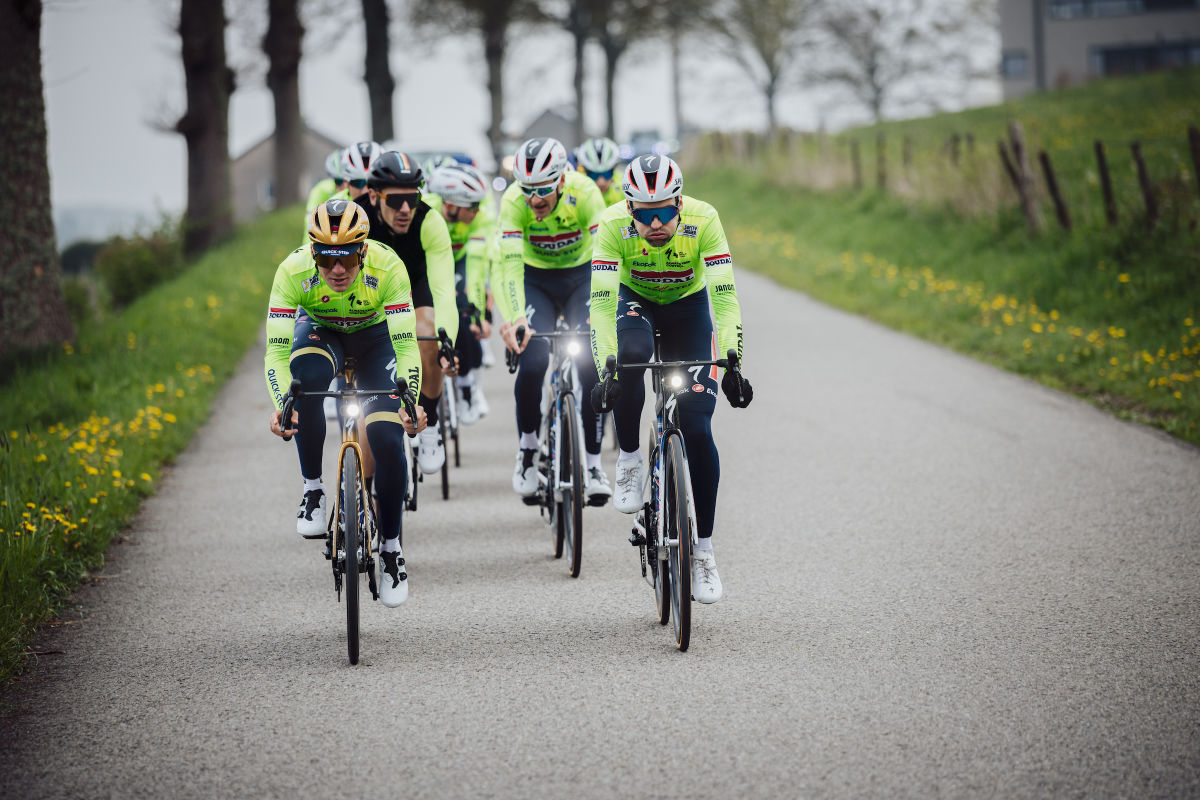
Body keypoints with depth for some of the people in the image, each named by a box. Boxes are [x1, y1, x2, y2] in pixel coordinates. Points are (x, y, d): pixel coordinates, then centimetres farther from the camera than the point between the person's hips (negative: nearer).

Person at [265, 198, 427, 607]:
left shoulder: (387, 268, -35)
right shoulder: (293, 271, -33)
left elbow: (406, 344, -33)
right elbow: (276, 350, -32)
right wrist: (280, 405, -48)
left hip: (373, 334, 0)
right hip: (319, 330, 0)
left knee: (388, 439, -17)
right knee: (307, 374, -37)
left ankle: (391, 546, 5)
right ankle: (313, 489, -19)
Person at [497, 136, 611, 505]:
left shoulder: (584, 192, -29)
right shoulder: (514, 202, -27)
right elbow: (510, 264, -35)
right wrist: (514, 317, -51)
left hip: (582, 276, 0)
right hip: (536, 279, 0)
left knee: (592, 363, -14)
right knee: (532, 361, -20)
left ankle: (592, 462, 0)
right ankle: (527, 448, 3)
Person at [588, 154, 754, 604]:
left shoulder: (703, 220, -31)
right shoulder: (614, 225, -30)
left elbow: (725, 297, -32)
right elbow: (602, 302, -34)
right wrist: (606, 370, -45)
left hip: (688, 306, 0)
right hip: (635, 301, 0)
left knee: (697, 425, -11)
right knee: (631, 355, -38)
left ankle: (703, 549, 1)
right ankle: (629, 459, -13)